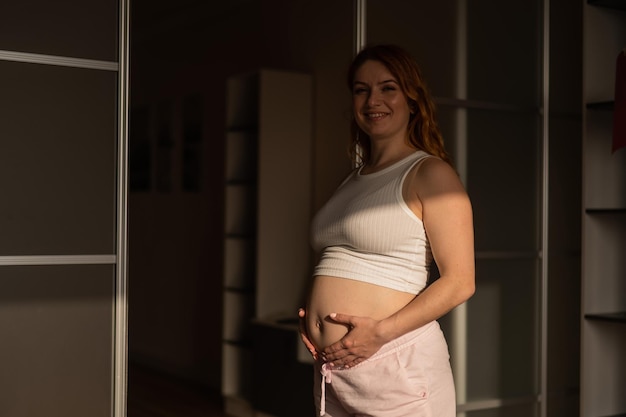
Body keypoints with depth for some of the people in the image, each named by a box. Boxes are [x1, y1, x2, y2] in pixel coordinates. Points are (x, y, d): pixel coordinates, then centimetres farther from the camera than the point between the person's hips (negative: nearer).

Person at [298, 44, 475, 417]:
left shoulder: (429, 173, -6)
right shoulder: (353, 181, 15)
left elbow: (459, 282, -13)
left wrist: (381, 331, -19)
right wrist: (310, 315, 7)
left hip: (396, 366, -7)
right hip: (332, 367, 7)